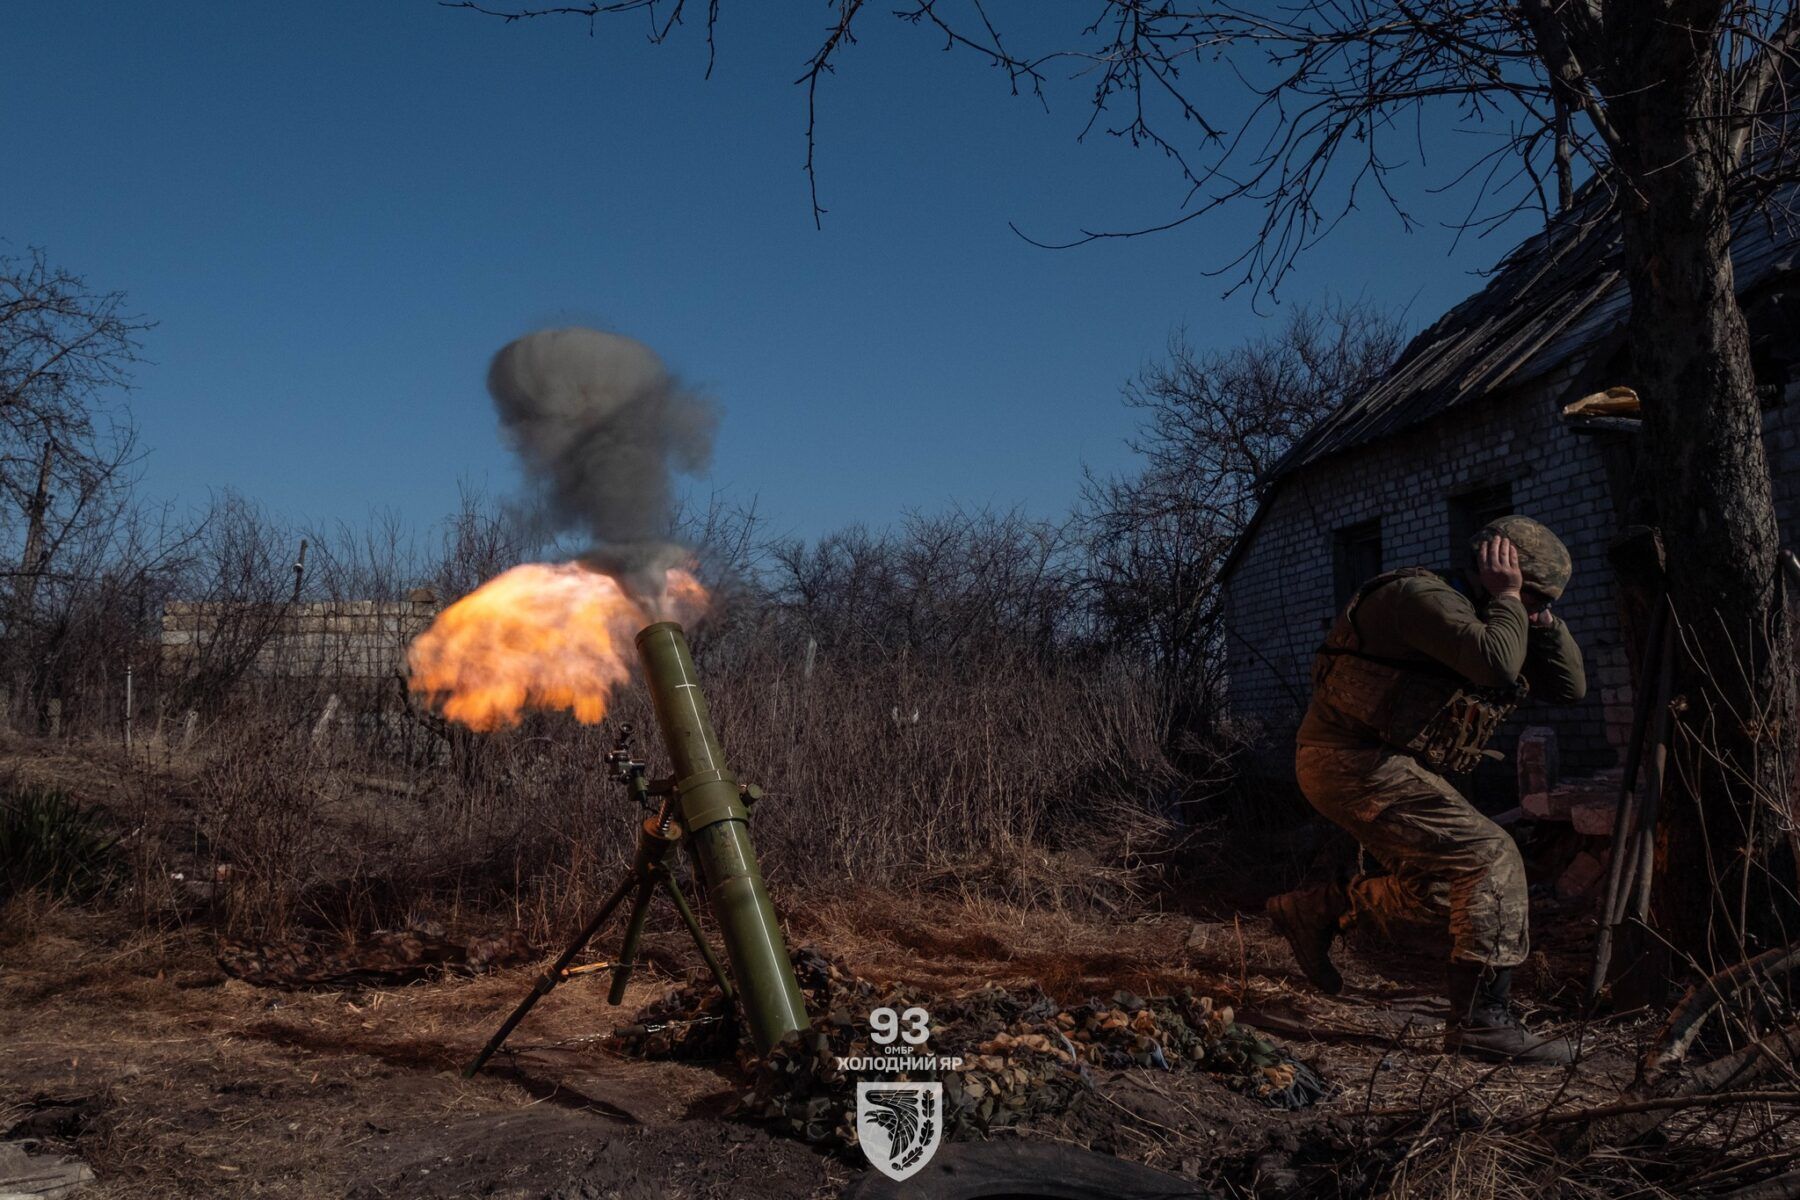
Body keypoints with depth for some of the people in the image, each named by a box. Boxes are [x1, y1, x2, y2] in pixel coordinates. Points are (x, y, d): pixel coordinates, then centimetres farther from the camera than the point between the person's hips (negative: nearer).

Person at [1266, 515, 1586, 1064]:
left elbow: (1570, 686, 13)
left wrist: (1541, 617, 2)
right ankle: (1480, 1020, -11)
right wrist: (1506, 599, -16)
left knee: (1438, 889, 17)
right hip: (1355, 759, -11)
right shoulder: (1424, 597, -15)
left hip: (1376, 765, 11)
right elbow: (1497, 665, -31)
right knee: (1490, 858, -15)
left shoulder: (1483, 621, 15)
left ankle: (1313, 910, 25)